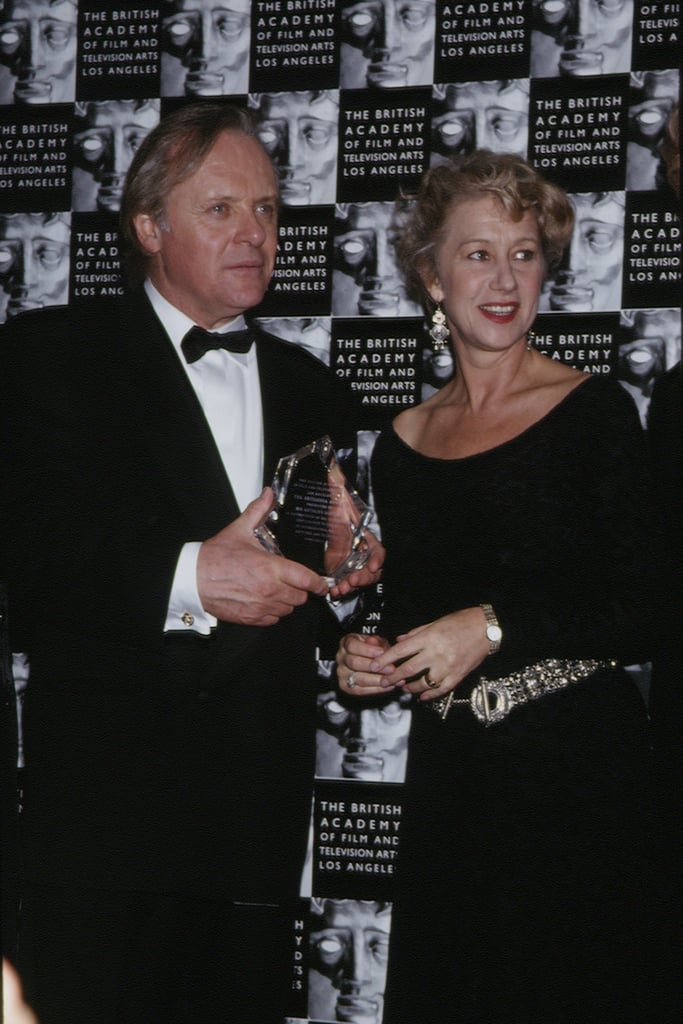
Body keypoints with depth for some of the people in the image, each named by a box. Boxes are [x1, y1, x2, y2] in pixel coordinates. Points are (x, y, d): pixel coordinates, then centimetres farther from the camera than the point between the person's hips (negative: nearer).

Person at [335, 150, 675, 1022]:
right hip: (449, 783, 4)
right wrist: (367, 661, 0)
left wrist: (495, 625, -17)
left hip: (578, 772, -4)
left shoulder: (593, 411, -4)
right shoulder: (403, 444, 10)